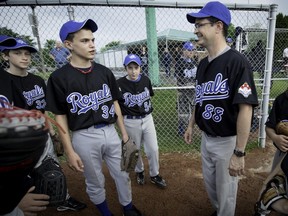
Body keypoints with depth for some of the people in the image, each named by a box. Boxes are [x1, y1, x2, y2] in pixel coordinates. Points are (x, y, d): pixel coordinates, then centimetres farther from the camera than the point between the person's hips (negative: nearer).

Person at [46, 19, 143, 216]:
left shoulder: (104, 72, 1)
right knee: (95, 183, 16)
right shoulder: (59, 77, -9)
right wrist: (70, 151, -8)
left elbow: (115, 103, 7)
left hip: (110, 132, 4)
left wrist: (124, 132, 8)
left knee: (123, 175, 18)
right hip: (84, 137, -3)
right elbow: (60, 116, -6)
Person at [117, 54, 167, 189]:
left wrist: (148, 109, 8)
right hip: (131, 122, -2)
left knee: (153, 149, 7)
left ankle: (154, 175, 32)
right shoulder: (120, 84, -15)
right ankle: (139, 171, 44)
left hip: (147, 119, 3)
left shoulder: (146, 80, -3)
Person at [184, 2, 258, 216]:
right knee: (210, 184, 27)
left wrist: (239, 153, -23)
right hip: (206, 138, 8)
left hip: (227, 141, -7)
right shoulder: (203, 64, 4)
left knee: (226, 192, 15)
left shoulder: (236, 61, -20)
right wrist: (191, 125, 16)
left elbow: (245, 108, -23)